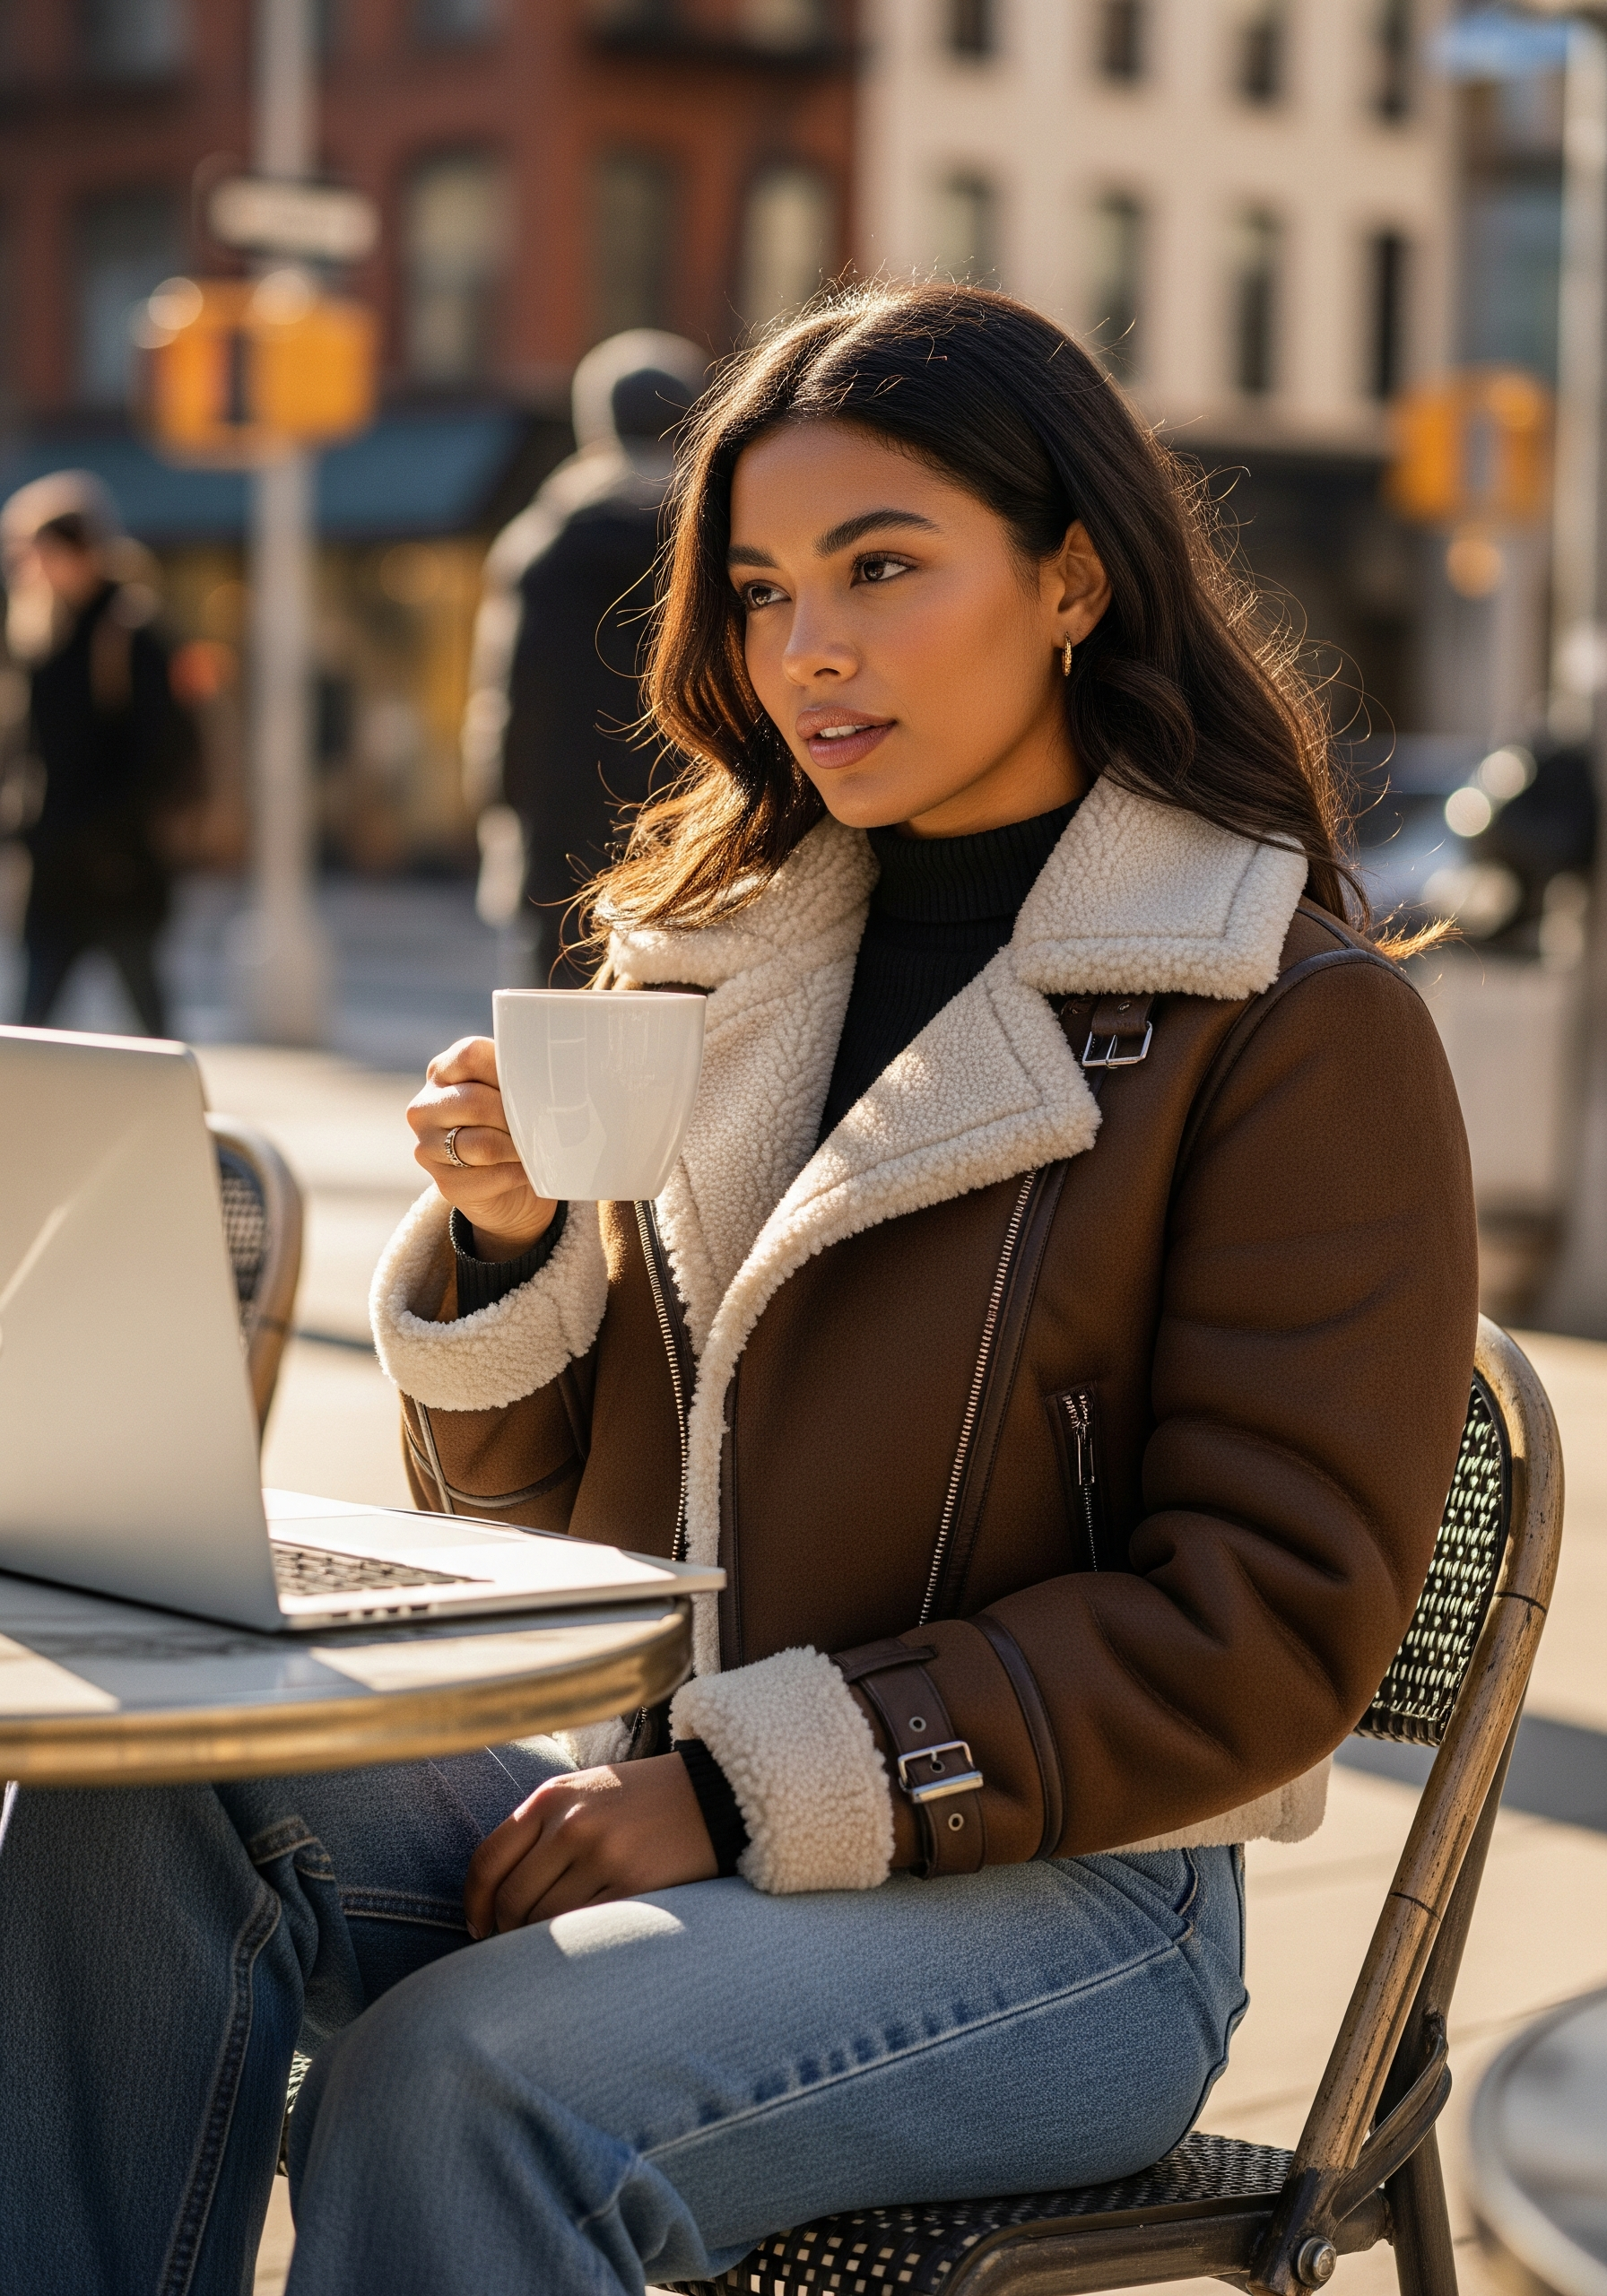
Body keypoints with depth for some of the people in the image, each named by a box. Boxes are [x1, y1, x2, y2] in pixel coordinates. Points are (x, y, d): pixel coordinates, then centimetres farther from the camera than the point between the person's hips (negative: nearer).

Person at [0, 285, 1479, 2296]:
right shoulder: (704, 951, 12)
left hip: (1046, 1892, -5)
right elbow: (526, 1501, 17)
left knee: (459, 2080, -32)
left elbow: (1279, 1616, -11)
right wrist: (503, 1237, -6)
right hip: (645, 1787, 5)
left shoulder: (1303, 1024, -6)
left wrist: (752, 1786, -16)